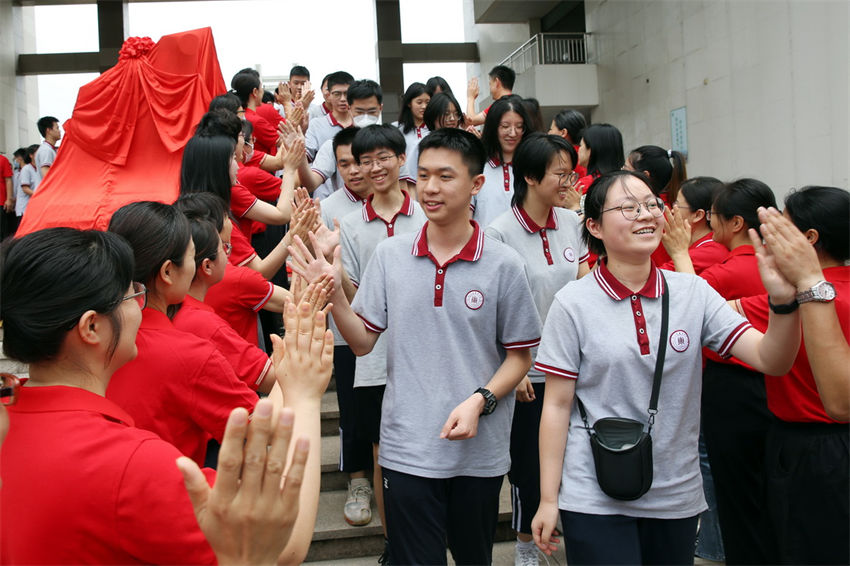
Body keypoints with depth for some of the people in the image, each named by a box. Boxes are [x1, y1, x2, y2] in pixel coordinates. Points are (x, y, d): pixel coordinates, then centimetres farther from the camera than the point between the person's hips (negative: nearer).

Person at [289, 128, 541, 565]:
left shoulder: (503, 264, -6)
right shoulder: (389, 255, 0)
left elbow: (519, 356, -1)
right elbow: (363, 342, 3)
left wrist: (479, 401, -16)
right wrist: (334, 294, -13)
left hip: (479, 451, 0)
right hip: (407, 449, 1)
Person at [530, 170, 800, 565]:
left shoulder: (692, 292, -1)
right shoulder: (573, 303, -8)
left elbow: (771, 360, -8)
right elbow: (557, 405, -6)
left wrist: (783, 300, -27)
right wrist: (548, 500, -5)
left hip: (677, 495, 3)